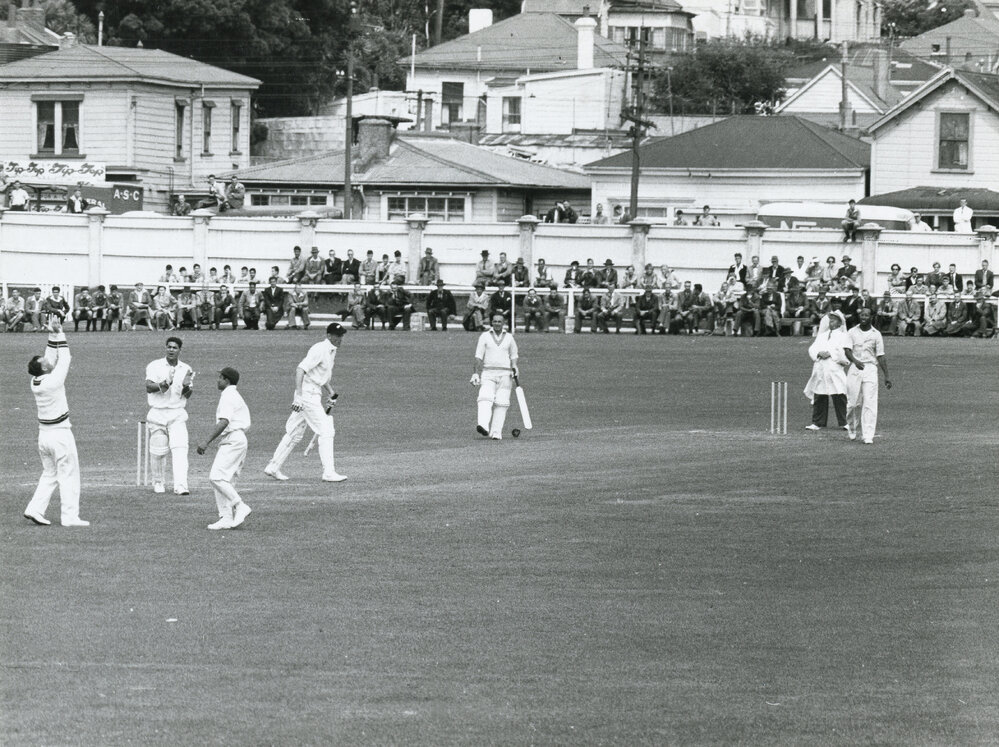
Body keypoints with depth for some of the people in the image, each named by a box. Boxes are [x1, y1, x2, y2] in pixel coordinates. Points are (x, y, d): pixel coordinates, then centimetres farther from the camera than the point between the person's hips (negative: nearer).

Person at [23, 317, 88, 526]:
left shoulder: (35, 382, 0)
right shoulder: (53, 381, -19)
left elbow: (52, 358, 11)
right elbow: (64, 359, -9)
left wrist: (53, 335, 8)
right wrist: (59, 335, -1)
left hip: (44, 434, 7)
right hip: (60, 434, -7)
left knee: (49, 474, 18)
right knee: (68, 475, 1)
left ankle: (35, 509, 8)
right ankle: (69, 516, 1)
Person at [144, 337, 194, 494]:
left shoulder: (186, 369, 8)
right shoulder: (155, 366, 0)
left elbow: (187, 396, 5)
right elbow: (148, 387, -13)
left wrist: (186, 386, -18)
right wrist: (162, 385, -31)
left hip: (177, 414, 1)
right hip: (157, 413, -1)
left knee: (180, 449, -14)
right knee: (158, 451, 3)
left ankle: (180, 486, -22)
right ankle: (158, 483, 25)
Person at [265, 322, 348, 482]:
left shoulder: (332, 351, 14)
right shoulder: (319, 350, -17)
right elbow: (300, 370, -24)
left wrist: (331, 394, 16)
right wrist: (298, 395, -31)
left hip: (315, 395, 10)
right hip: (308, 394, -10)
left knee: (295, 433, 14)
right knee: (326, 431, -10)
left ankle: (273, 467, 20)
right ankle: (329, 472, -11)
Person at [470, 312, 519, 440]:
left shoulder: (509, 338, 13)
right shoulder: (484, 336, 8)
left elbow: (513, 356, 18)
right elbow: (478, 357, 4)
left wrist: (514, 367, -2)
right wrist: (475, 374, -5)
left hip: (505, 375, 1)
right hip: (488, 374, -1)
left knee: (501, 403, -6)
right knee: (485, 399, -21)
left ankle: (496, 433, -5)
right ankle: (483, 426, -37)